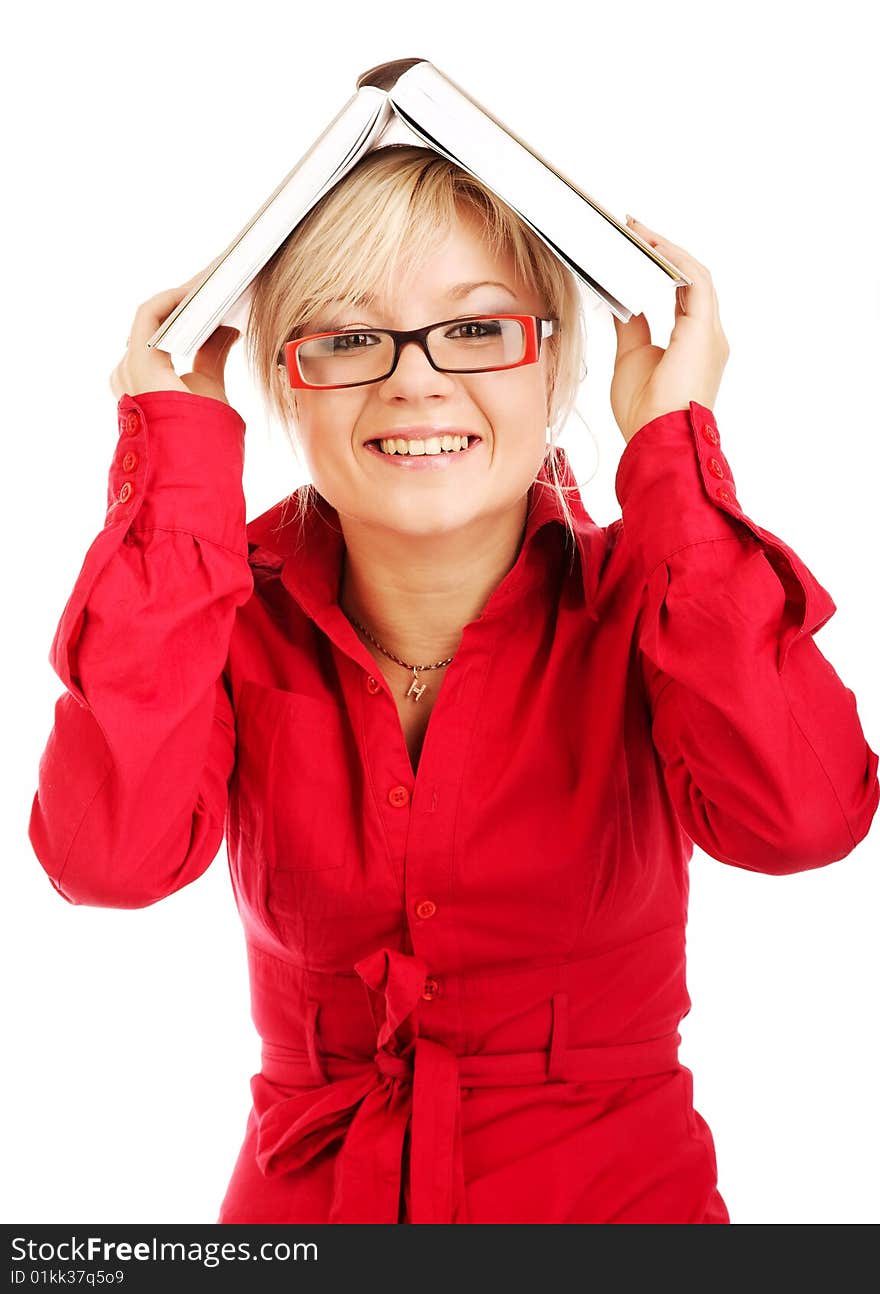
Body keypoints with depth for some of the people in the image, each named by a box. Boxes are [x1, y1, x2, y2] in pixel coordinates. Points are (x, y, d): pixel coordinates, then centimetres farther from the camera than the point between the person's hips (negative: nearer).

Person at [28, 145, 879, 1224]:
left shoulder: (641, 608, -9)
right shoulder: (240, 617, -6)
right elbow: (110, 855, -24)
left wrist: (672, 449, -22)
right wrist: (181, 454, -19)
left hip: (615, 1196, 0)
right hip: (304, 1195, 1)